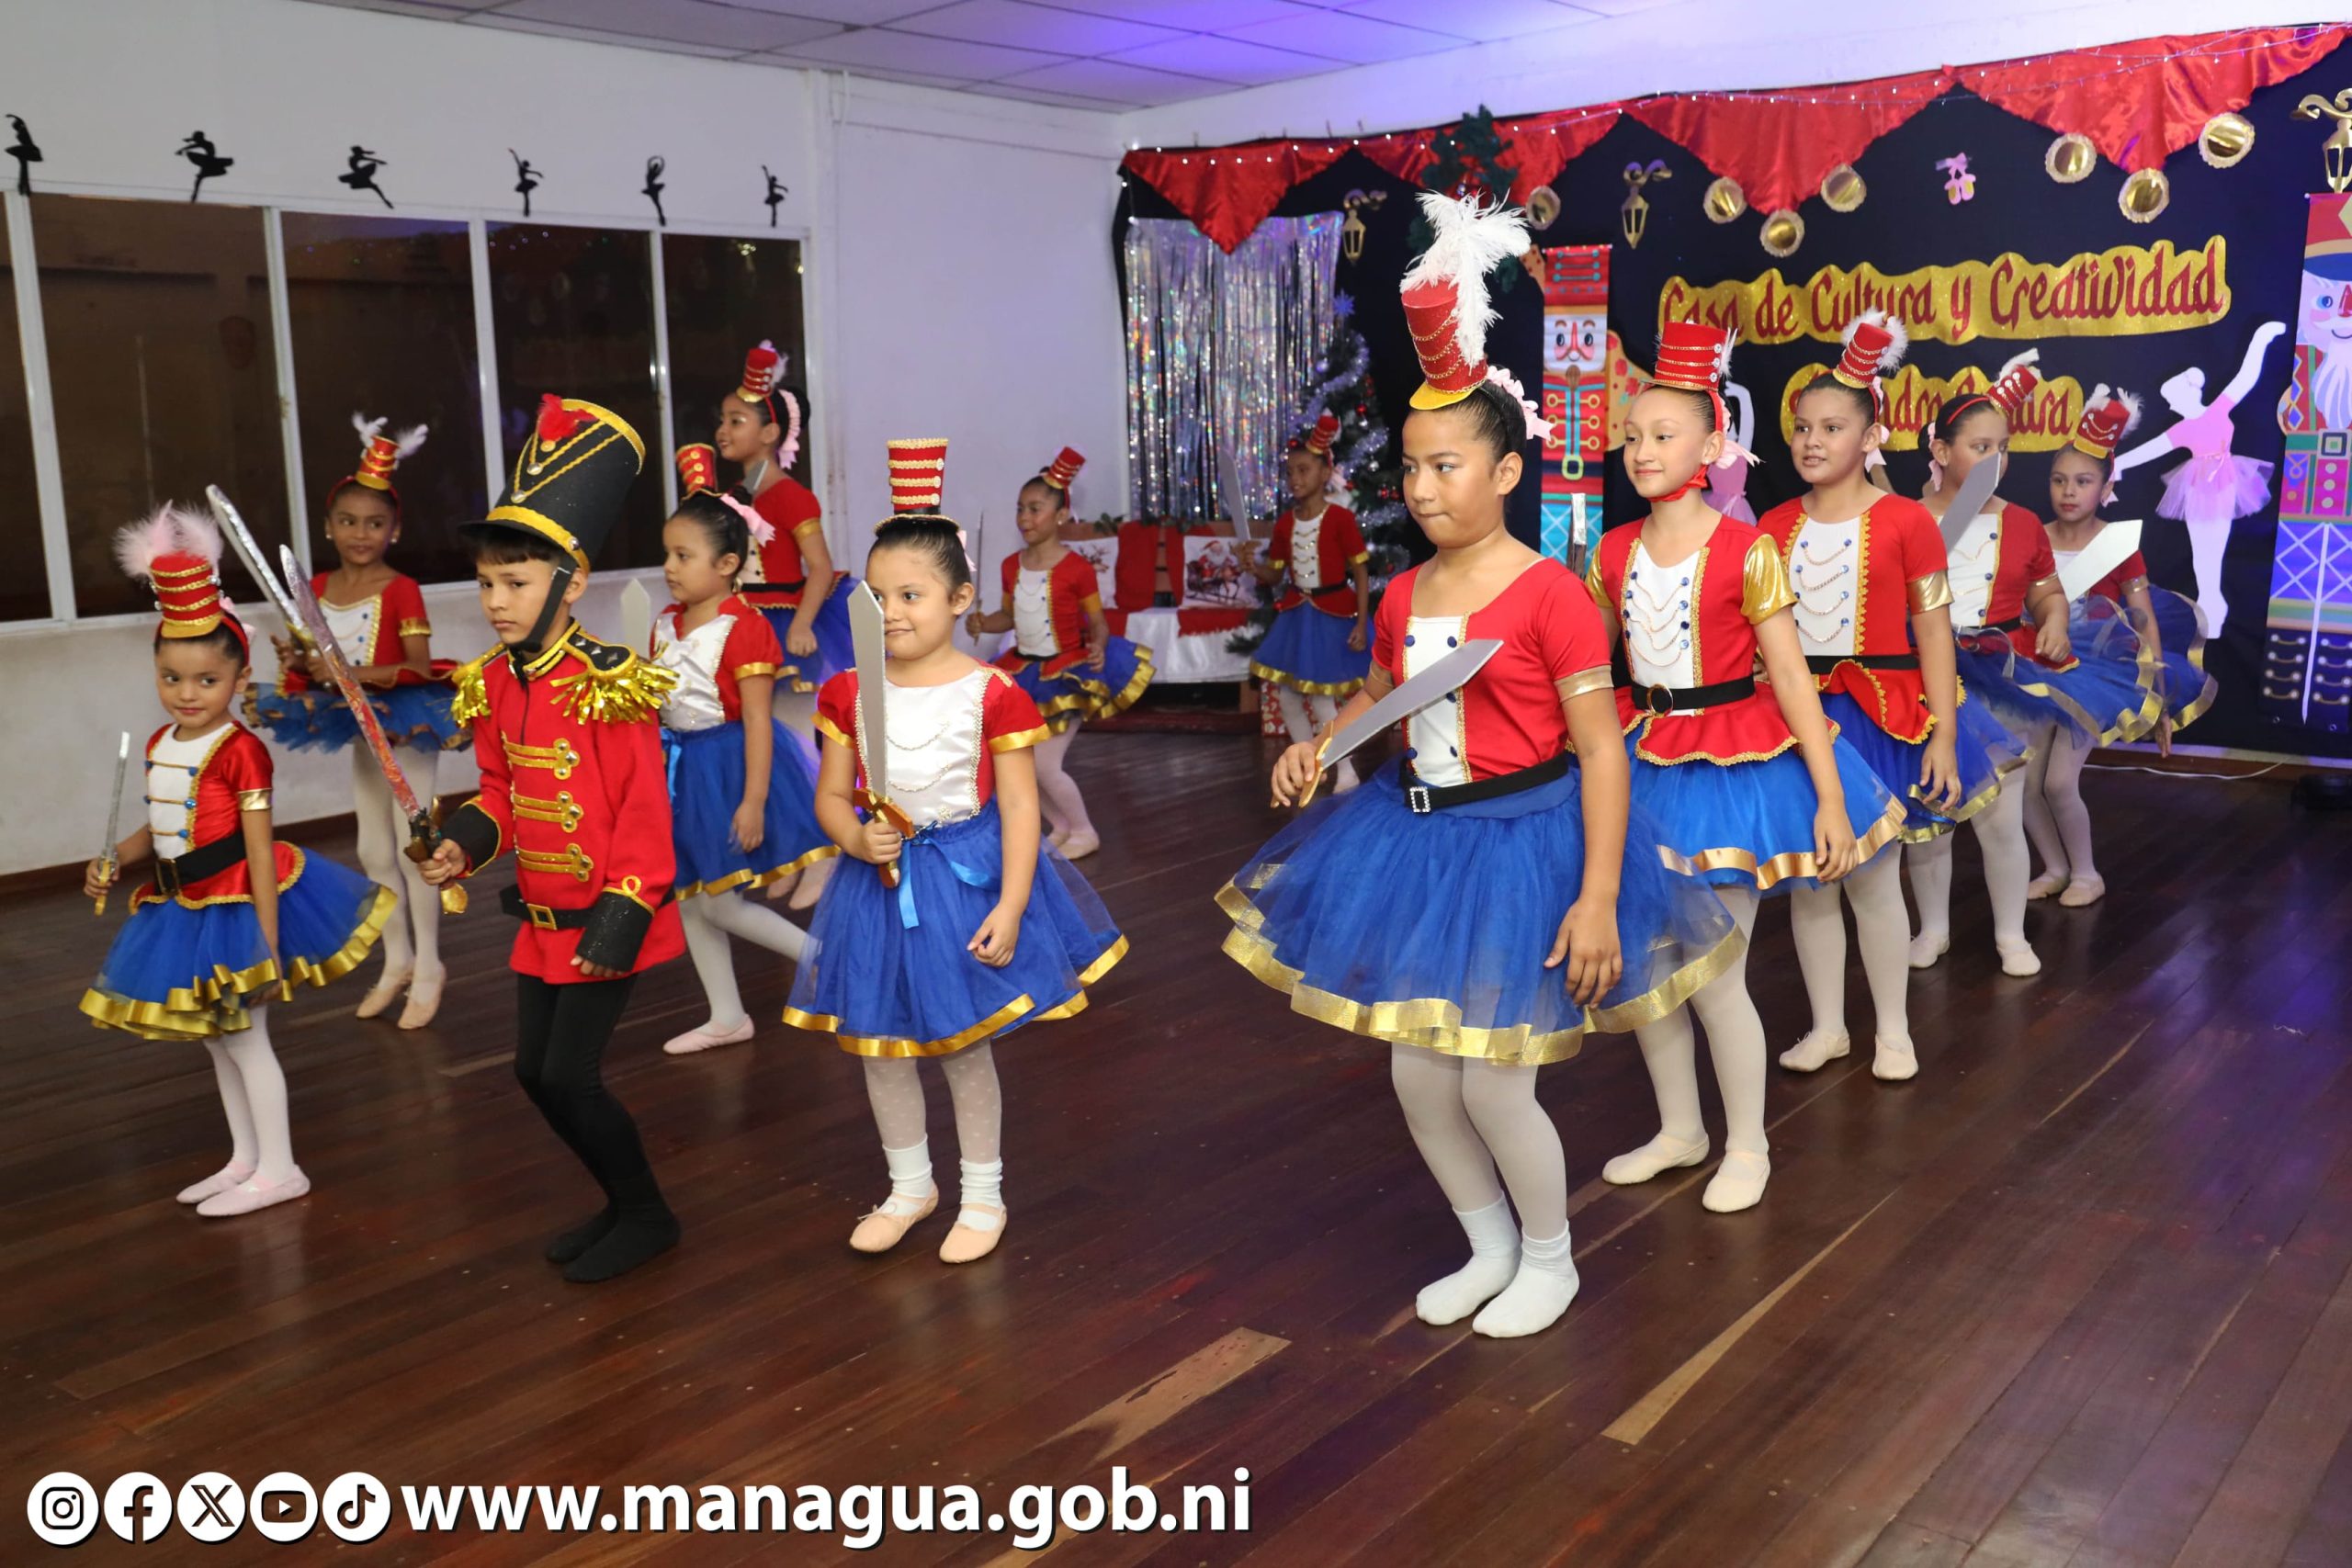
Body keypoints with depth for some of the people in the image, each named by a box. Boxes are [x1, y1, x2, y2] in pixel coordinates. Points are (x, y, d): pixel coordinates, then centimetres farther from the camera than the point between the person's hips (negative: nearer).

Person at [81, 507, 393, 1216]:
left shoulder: (239, 750, -19)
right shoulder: (159, 744, 5)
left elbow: (260, 852, -19)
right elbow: (158, 828, 18)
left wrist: (268, 944, -20)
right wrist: (113, 861, -1)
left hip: (234, 905, -8)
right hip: (182, 908, 8)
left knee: (244, 1037, 1)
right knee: (215, 1039, 18)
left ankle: (278, 1169, 14)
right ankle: (245, 1158, 32)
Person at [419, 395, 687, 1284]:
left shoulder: (608, 686, -19)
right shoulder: (494, 685, 3)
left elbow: (643, 812, -18)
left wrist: (621, 914, -19)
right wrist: (466, 843, -3)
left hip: (601, 921, -8)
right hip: (539, 919, 8)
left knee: (570, 1074, -5)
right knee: (534, 1072, 14)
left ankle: (646, 1217, 17)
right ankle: (624, 1201, 32)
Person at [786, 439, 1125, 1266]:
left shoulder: (992, 693, -13)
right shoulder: (848, 692, -2)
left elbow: (1020, 807, -12)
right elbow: (831, 796, 4)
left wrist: (1010, 905, -17)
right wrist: (856, 836, -18)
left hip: (968, 873, -4)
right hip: (880, 879, 4)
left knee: (964, 1044, 9)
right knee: (879, 1041, 14)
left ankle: (982, 1195, 28)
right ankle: (910, 1185, 36)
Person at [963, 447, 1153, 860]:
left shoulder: (1077, 568, -16)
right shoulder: (1012, 565, 0)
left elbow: (1098, 621, -10)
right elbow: (1009, 616, 11)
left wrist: (1098, 648, -30)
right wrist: (983, 623, -9)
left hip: (1067, 672, -7)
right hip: (1023, 671, 7)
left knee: (1045, 765, -7)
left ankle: (1084, 832, 16)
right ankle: (1060, 826, 32)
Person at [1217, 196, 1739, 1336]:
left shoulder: (1550, 595, -16)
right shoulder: (1402, 598, 4)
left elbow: (1600, 750, -17)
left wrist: (1598, 896, -22)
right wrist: (1320, 742, 2)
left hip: (1520, 844, -7)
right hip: (1416, 840, 7)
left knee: (1493, 1087, 0)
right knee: (1417, 1080, 12)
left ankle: (1548, 1260, 29)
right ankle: (1488, 1246, 37)